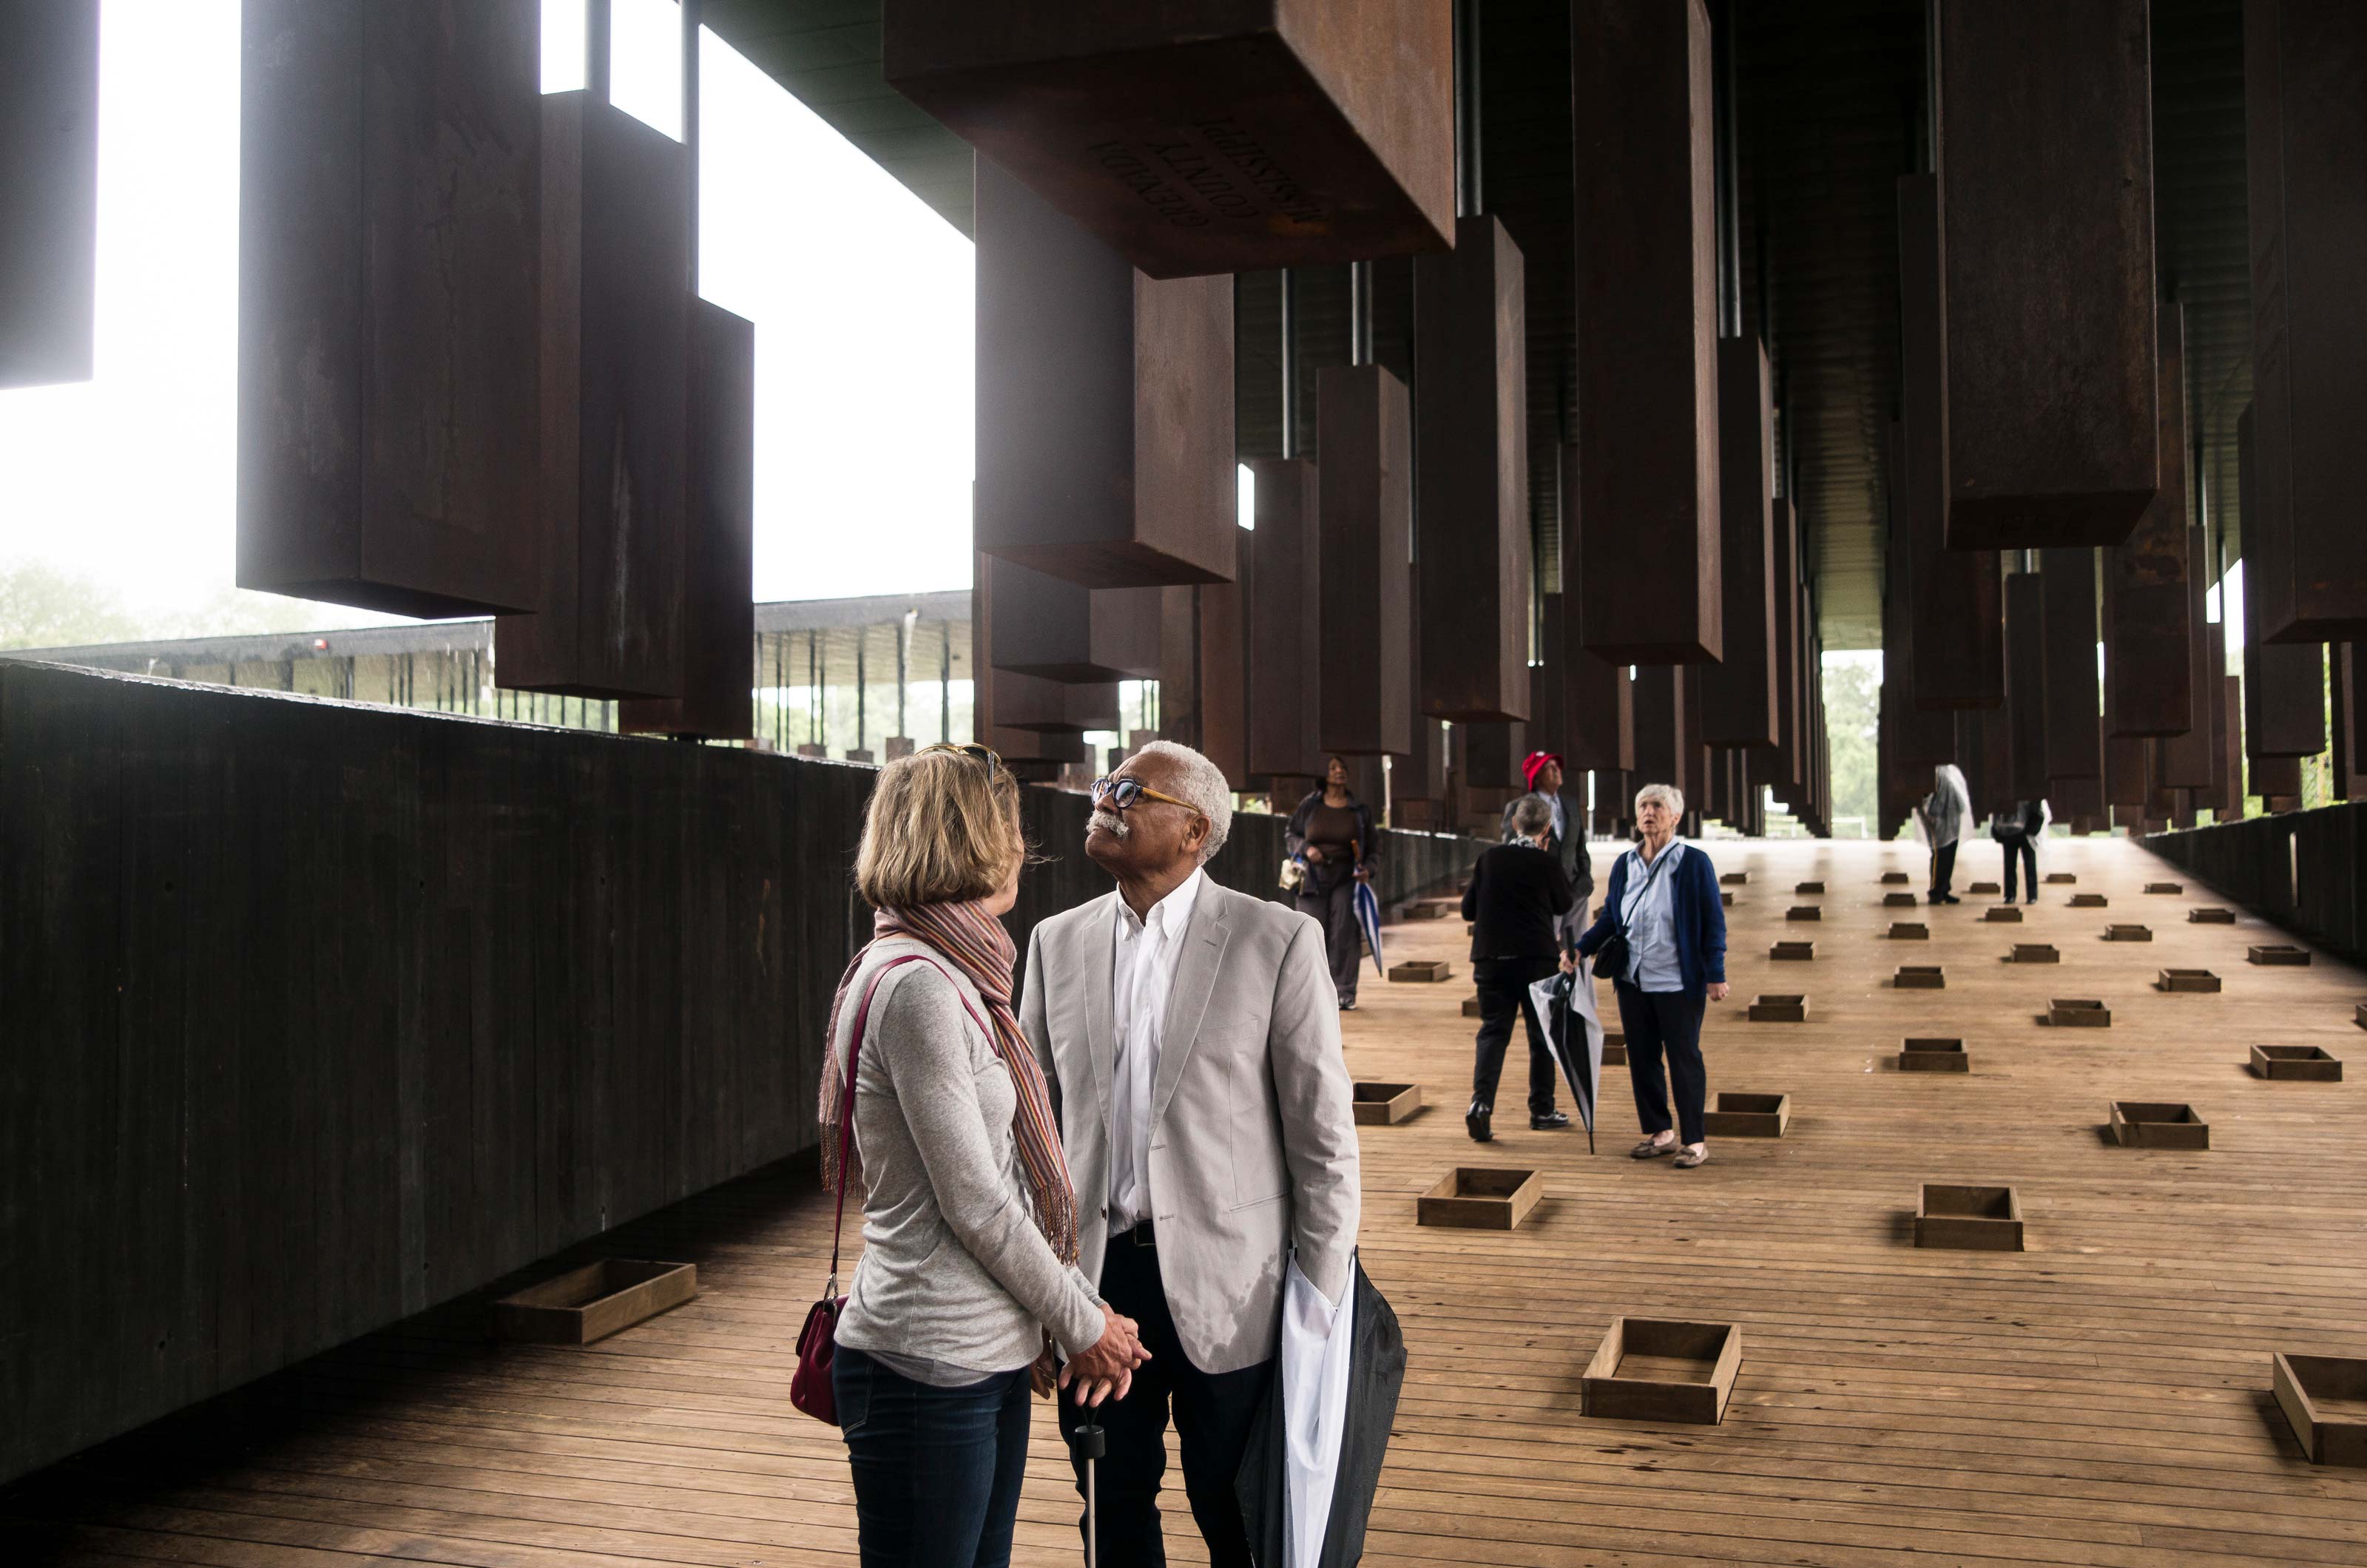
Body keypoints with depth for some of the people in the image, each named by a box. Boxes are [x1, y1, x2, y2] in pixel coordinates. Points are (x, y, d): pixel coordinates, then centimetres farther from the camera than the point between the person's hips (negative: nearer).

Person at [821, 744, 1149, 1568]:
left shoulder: (956, 975, 12)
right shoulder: (916, 986, -19)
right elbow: (972, 1201, -18)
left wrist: (1080, 1307, 9)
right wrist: (1082, 1324, -7)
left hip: (988, 1358, 9)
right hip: (928, 1370, -9)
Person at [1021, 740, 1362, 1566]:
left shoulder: (1278, 941, -8)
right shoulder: (1057, 941, 5)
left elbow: (1324, 1135, -7)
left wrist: (1321, 1308, -7)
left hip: (1222, 1283, -4)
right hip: (1095, 1274, 4)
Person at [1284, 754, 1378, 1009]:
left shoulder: (1359, 811, 5)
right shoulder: (1309, 806, 2)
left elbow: (1373, 846, 12)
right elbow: (1290, 835, 11)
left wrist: (1367, 869, -6)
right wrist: (1306, 848, -9)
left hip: (1346, 880, 0)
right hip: (1313, 878, 0)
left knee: (1344, 935, -5)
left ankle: (1344, 993, 0)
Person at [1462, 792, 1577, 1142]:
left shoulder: (1489, 859, 1)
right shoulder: (1548, 864, -7)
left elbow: (1468, 909, 7)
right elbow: (1564, 906, 10)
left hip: (1490, 959, 2)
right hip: (1537, 959, -2)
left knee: (1493, 1032, 5)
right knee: (1542, 1035, 11)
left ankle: (1481, 1101, -15)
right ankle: (1541, 1110, 18)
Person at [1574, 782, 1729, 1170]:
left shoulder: (1693, 862, -6)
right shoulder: (1625, 865, 8)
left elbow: (1712, 922, -5)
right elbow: (1610, 919, 16)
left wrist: (1715, 975, -10)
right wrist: (1581, 948, 4)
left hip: (1679, 984, -5)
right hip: (1633, 982, 5)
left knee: (1684, 1059, 1)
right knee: (1641, 1058, 10)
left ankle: (1695, 1141, 10)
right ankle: (1659, 1133, 23)